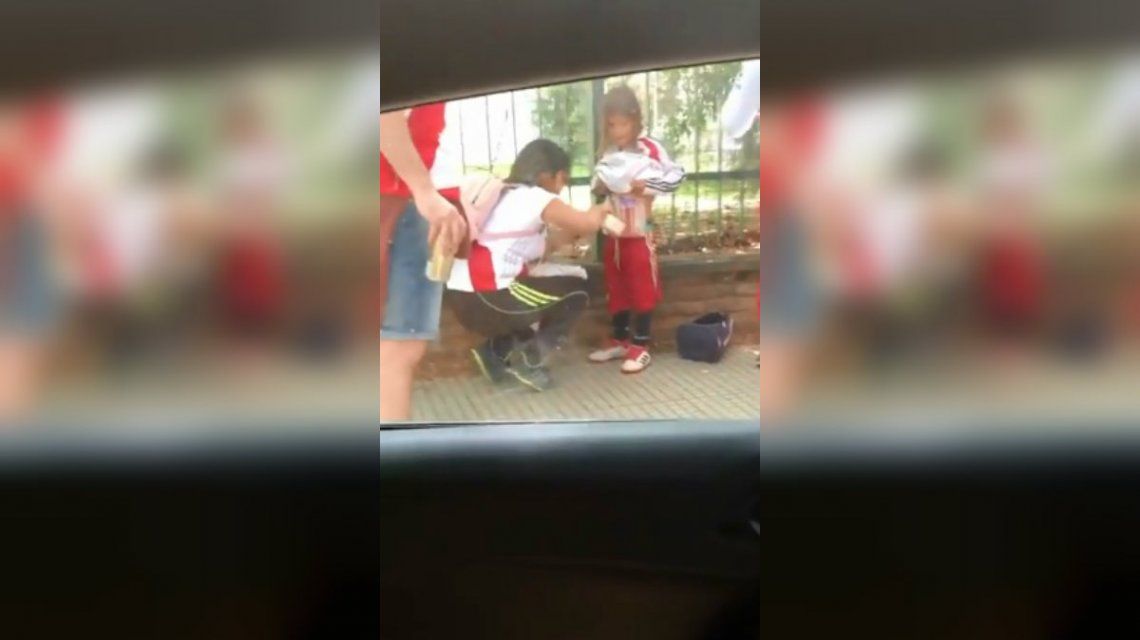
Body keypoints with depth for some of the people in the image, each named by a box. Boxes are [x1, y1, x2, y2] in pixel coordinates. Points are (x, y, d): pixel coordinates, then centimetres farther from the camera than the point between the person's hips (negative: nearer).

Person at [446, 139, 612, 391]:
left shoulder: (504, 195, 20)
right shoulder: (534, 196, -5)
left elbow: (537, 250, 21)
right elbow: (588, 223, -15)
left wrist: (570, 232, 17)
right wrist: (602, 209, 7)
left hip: (464, 298, 9)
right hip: (485, 301, -9)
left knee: (545, 286, 29)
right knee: (576, 292, 10)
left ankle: (496, 352, 20)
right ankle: (529, 360, 5)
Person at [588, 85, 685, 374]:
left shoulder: (650, 148, -11)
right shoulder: (607, 153, 6)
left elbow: (677, 175, -14)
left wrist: (646, 185, -21)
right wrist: (600, 187, -5)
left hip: (638, 233, -6)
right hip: (612, 233, 6)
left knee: (642, 288, 2)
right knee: (616, 289, 13)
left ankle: (641, 346, 9)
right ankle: (620, 340, 25)